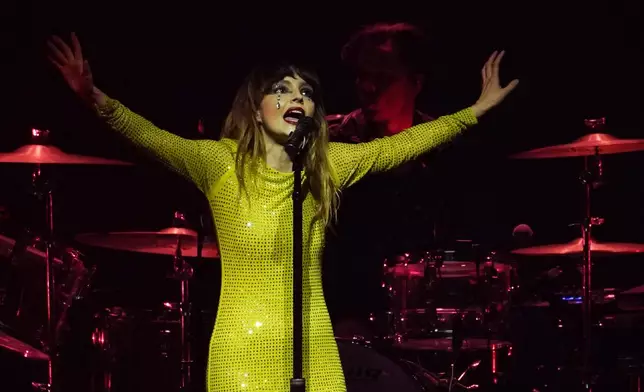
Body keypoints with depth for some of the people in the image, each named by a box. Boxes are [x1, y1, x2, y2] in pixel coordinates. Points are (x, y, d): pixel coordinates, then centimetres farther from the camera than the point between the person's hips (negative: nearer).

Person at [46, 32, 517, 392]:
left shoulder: (329, 165, 6)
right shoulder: (222, 162, -5)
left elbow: (402, 144, 13)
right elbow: (153, 138, -19)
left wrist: (476, 109, 14)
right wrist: (97, 99, -35)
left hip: (314, 349, 3)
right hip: (244, 349, -3)